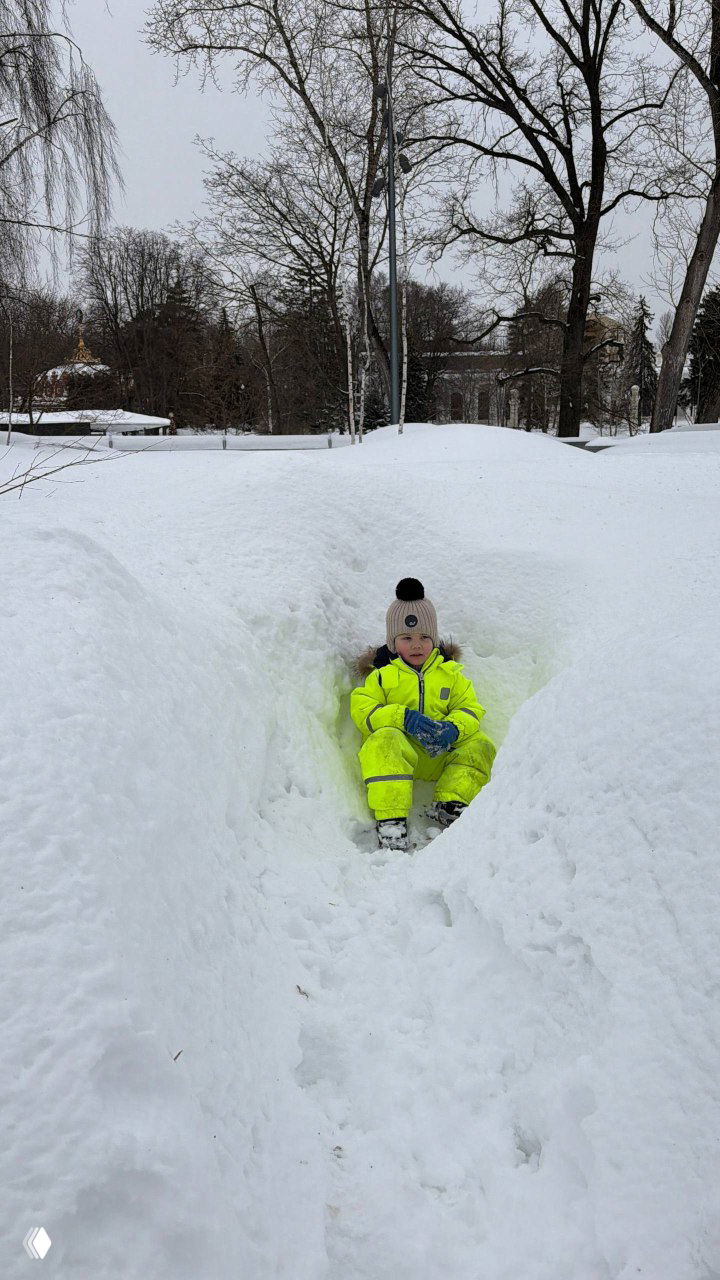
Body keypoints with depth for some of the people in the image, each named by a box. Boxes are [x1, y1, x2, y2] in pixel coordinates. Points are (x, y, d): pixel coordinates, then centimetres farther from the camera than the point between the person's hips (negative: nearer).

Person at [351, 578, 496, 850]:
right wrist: (404, 718, -21)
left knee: (481, 746, -15)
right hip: (397, 746, -3)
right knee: (384, 740, -37)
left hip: (440, 750, 4)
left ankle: (449, 805, -25)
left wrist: (453, 728, -16)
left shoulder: (450, 672, 14)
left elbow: (470, 708, 8)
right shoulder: (381, 673, 5)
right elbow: (362, 710, -6)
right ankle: (390, 819, -40)